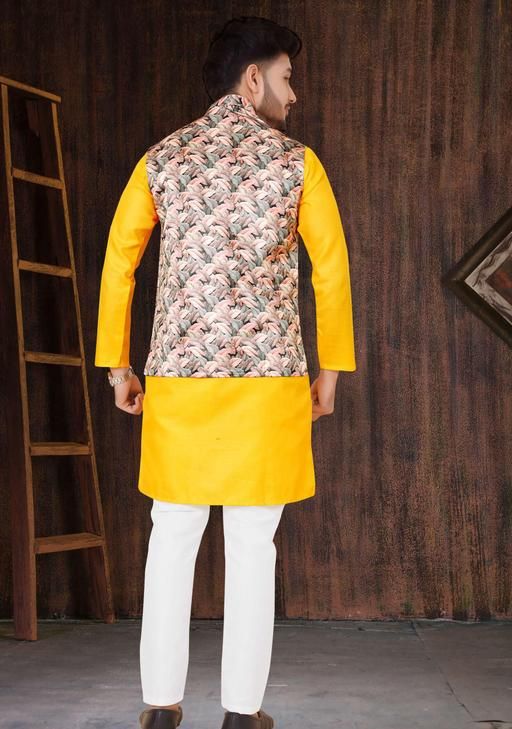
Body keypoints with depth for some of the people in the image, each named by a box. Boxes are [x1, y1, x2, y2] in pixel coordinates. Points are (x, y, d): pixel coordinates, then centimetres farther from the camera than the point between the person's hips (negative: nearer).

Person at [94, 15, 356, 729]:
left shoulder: (160, 159, 8)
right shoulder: (296, 162, 1)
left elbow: (117, 265, 6)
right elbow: (332, 270, 0)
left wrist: (117, 366, 12)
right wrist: (329, 369, 8)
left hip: (177, 380, 2)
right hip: (269, 378, -2)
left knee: (172, 538, 10)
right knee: (251, 545, 4)